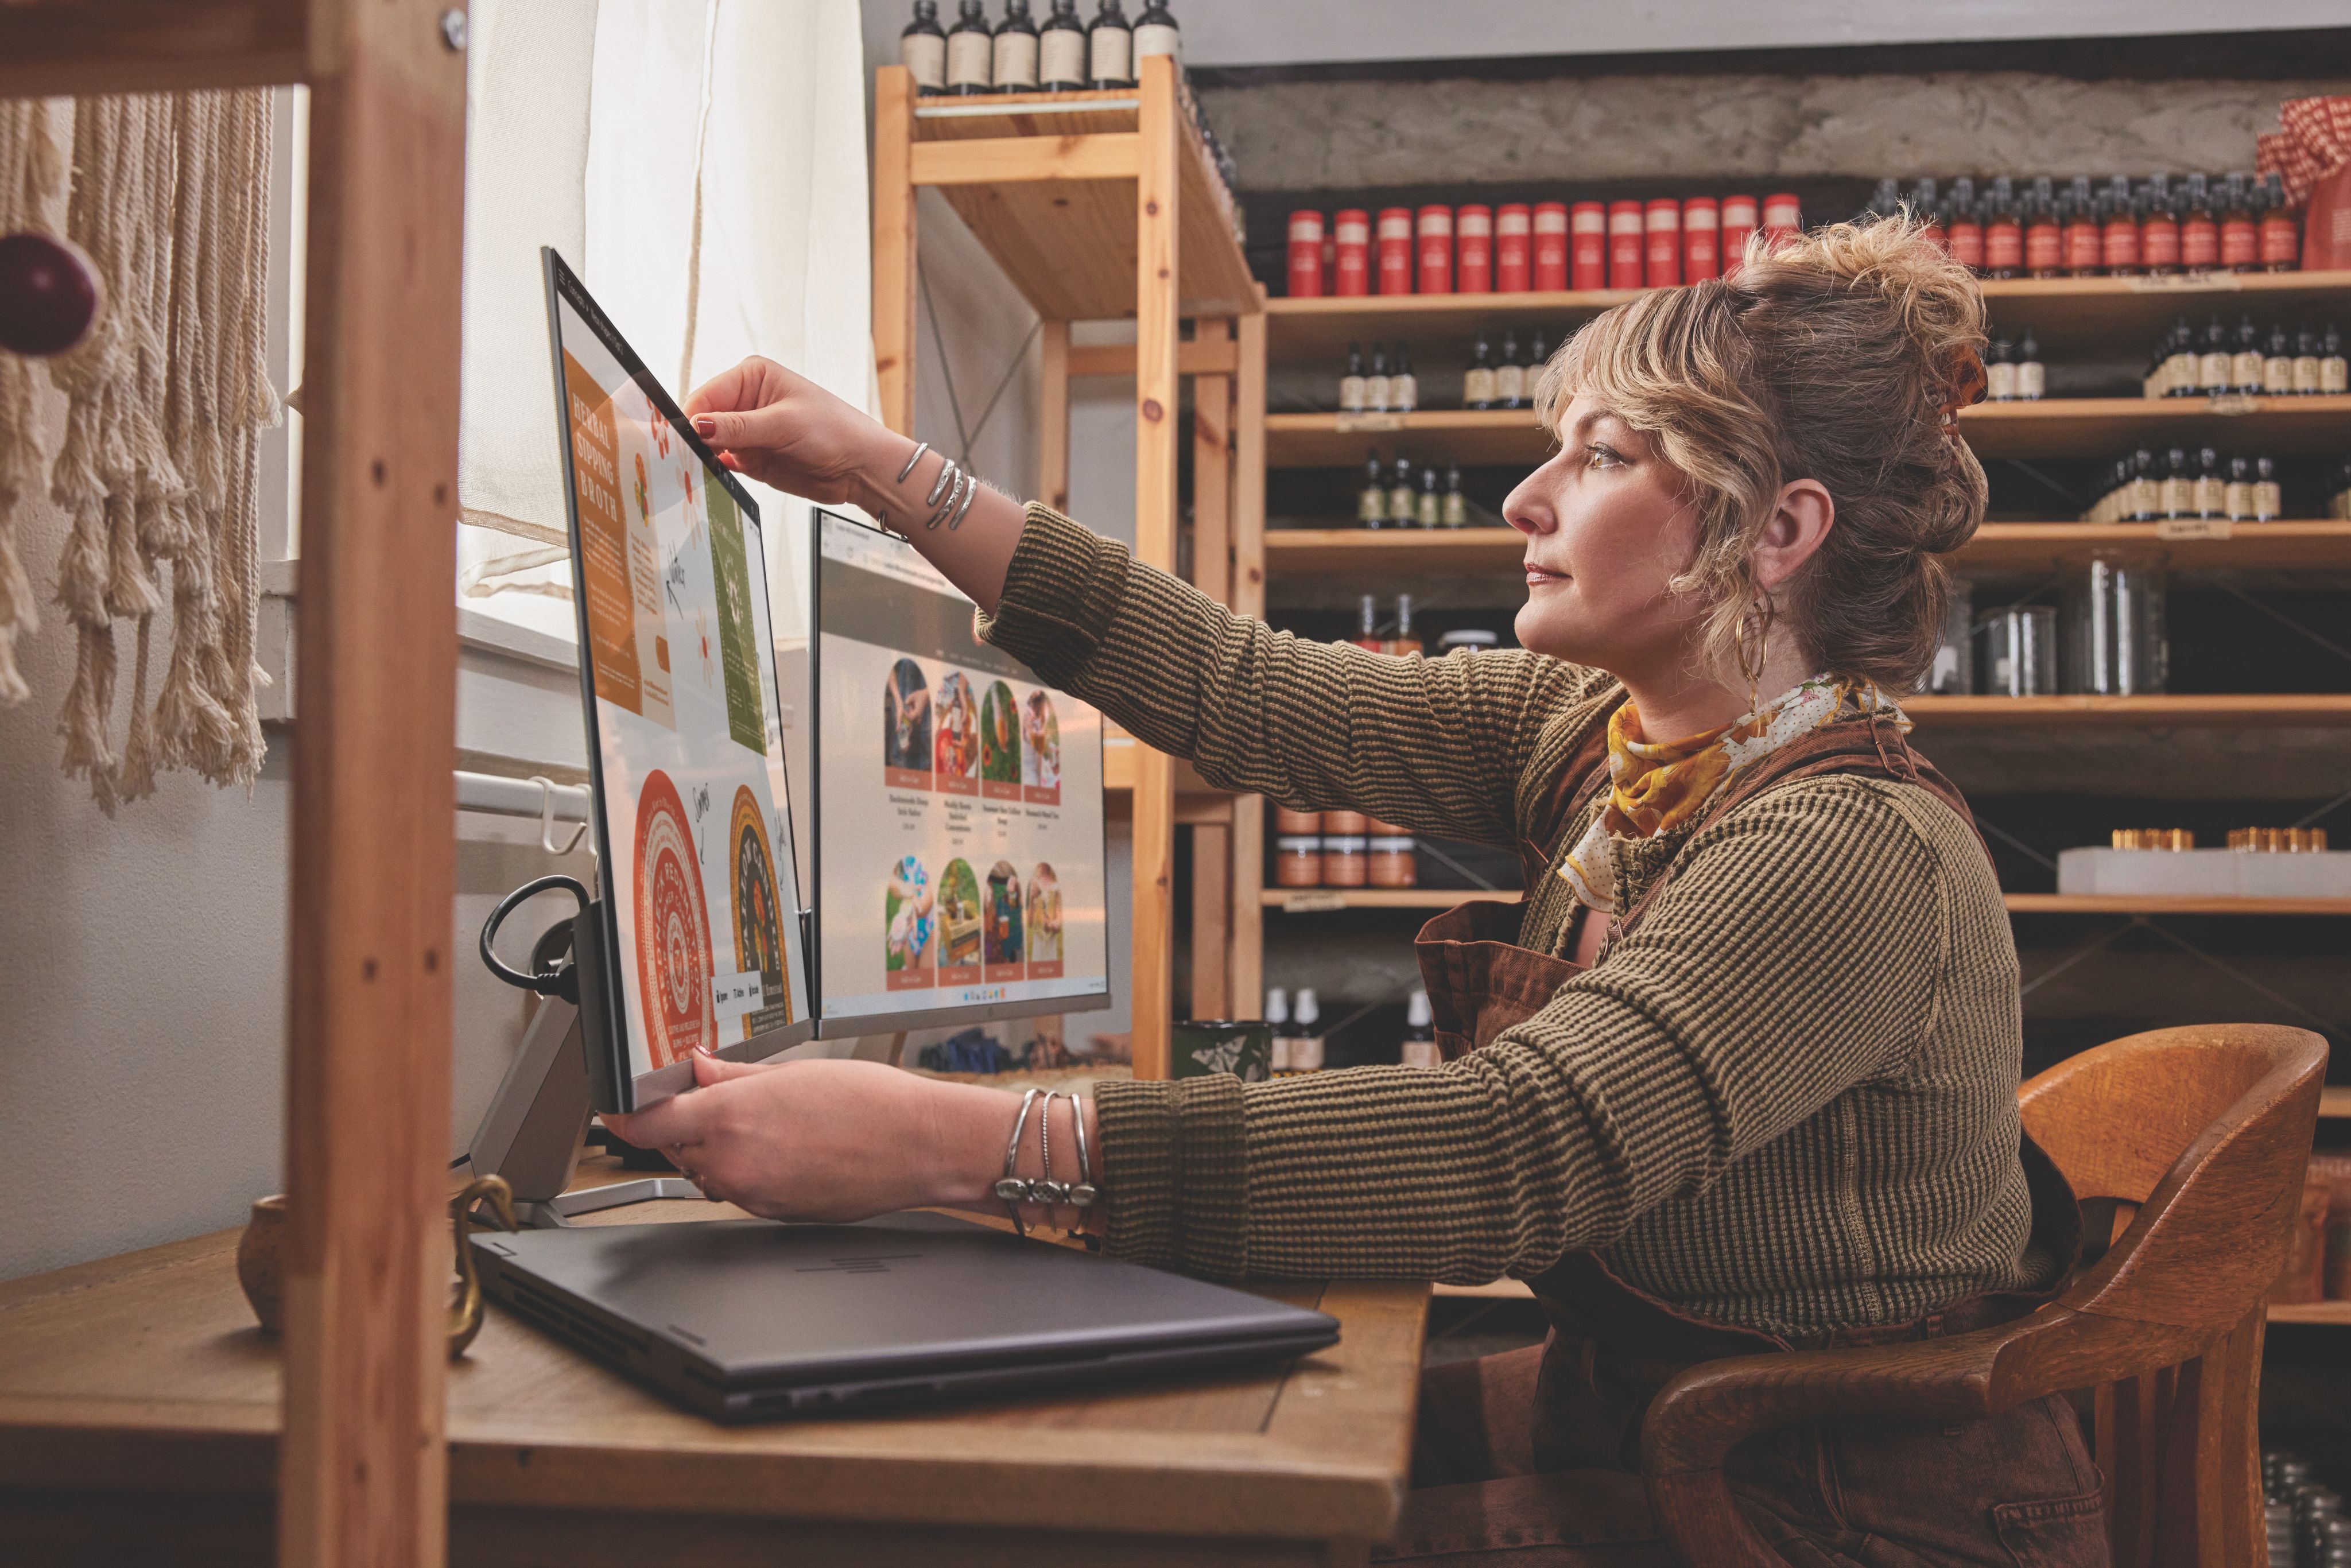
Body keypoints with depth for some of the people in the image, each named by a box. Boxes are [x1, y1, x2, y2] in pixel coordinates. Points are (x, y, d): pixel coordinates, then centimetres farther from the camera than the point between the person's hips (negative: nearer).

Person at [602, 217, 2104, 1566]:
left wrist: (943, 1144, -45)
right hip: (1642, 1408, 7)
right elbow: (1247, 692, -1)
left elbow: (1510, 1149, -40)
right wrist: (890, 477, -3)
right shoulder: (1593, 732, -1)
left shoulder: (1860, 858, -28)